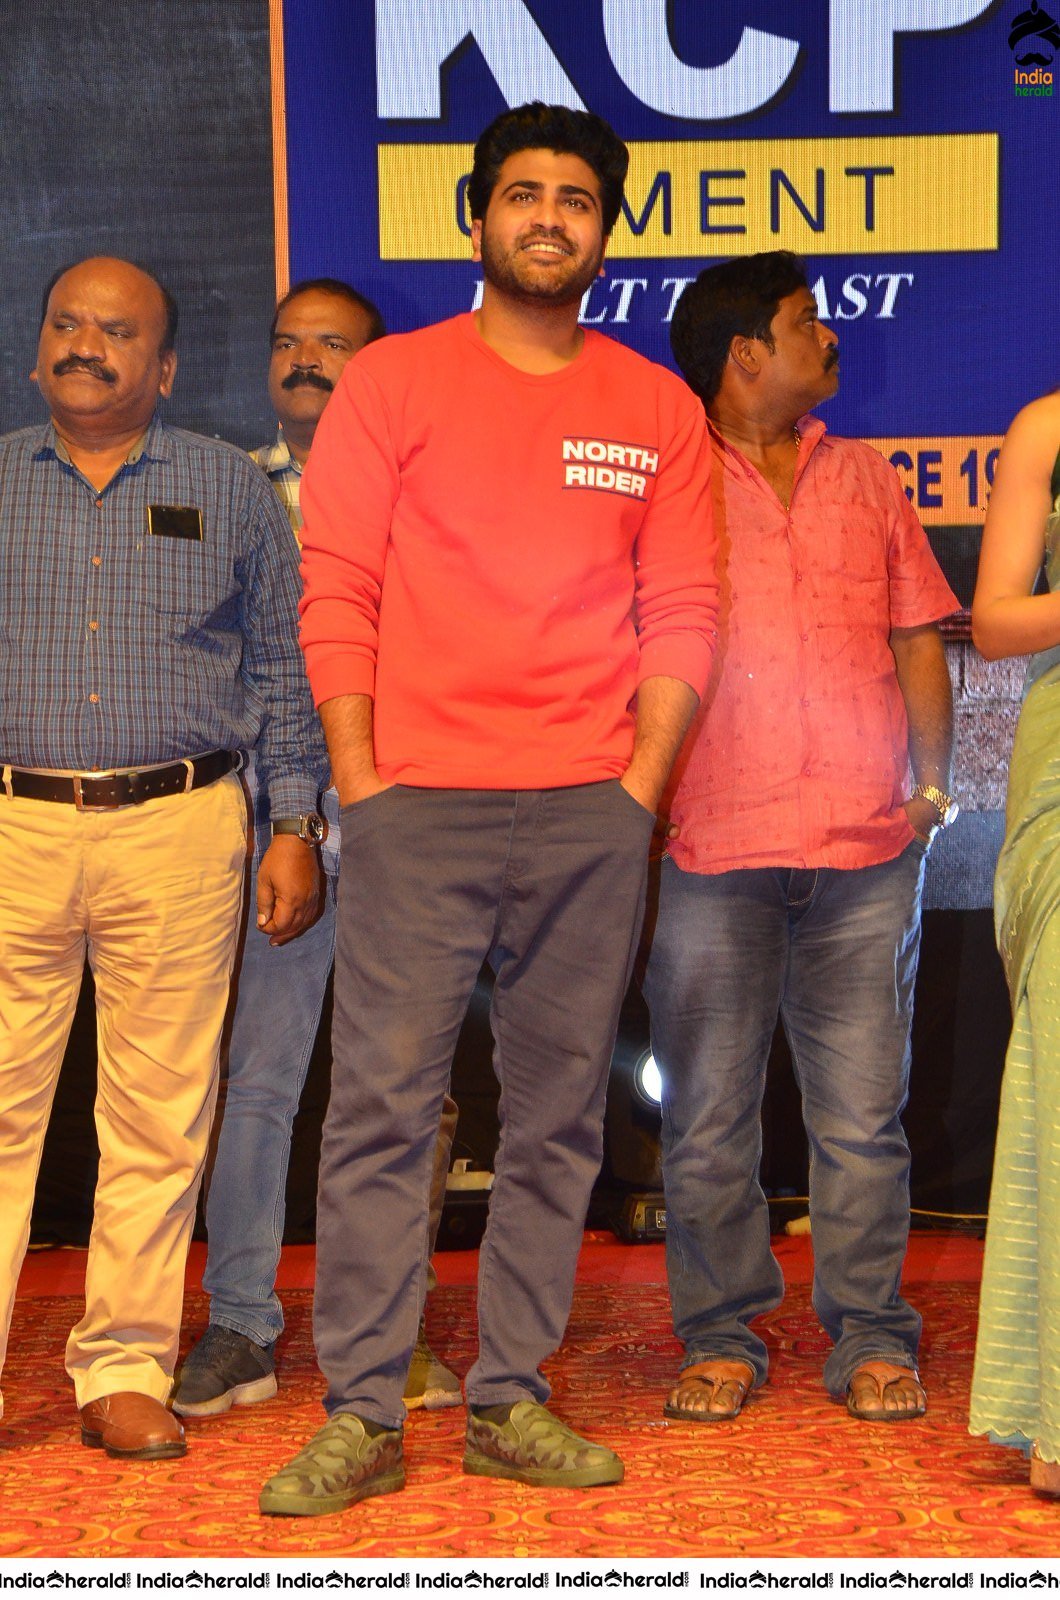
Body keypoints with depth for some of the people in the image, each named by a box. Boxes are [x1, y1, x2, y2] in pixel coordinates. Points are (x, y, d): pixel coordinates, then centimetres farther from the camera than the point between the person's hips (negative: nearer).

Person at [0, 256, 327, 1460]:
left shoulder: (228, 489, 11)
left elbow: (282, 670, 11)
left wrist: (295, 828, 4)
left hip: (179, 831, 0)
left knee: (158, 1119, 2)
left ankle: (125, 1370, 11)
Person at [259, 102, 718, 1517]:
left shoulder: (660, 410, 12)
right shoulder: (393, 381, 5)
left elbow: (681, 616, 9)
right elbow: (337, 592, 1)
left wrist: (641, 786, 0)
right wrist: (361, 780, -5)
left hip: (593, 815, 3)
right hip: (420, 806, -2)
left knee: (559, 1119, 4)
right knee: (381, 1108, -5)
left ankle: (510, 1402, 13)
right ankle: (361, 1417, 0)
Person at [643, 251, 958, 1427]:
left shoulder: (863, 479, 16)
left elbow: (919, 643, 17)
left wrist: (933, 787, 7)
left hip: (865, 848, 3)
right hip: (710, 851, -2)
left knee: (863, 1117, 3)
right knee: (708, 1118, 2)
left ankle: (870, 1340, 12)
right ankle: (720, 1338, 14)